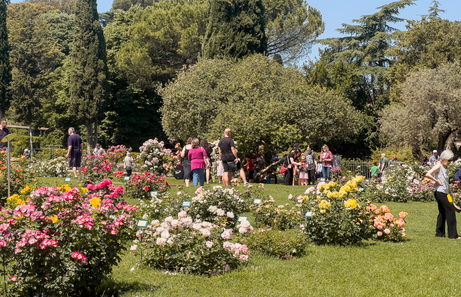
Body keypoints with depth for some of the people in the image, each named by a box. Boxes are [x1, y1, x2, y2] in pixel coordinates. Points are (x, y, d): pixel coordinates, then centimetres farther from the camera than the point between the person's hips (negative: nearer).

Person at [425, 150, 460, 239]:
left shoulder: (444, 167, 16)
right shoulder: (438, 166, -12)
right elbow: (428, 174, -26)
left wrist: (450, 193, 21)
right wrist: (437, 181, -18)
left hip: (444, 193, 10)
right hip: (439, 192, -10)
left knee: (442, 213, 12)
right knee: (451, 211, -9)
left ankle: (439, 233, 18)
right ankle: (453, 235, -5)